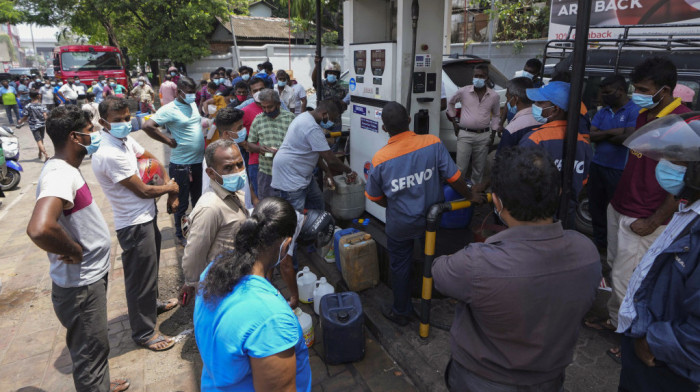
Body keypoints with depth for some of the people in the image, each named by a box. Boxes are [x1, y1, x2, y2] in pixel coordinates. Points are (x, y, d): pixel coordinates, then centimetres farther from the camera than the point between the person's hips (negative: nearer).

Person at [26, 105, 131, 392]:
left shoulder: (67, 168, 4)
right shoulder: (60, 175, -28)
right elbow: (39, 229, -44)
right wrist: (74, 251, -27)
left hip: (92, 276, 10)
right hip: (80, 286, -10)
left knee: (94, 345, 28)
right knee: (91, 351, 9)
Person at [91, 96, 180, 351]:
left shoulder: (125, 139, 0)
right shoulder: (110, 155, -27)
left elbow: (151, 160, 12)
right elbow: (143, 190, -22)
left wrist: (170, 189, -1)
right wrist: (170, 188, -3)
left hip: (147, 216, 10)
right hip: (135, 224, -10)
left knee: (151, 266, 27)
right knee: (140, 277, 4)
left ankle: (152, 304, 51)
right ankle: (144, 333, 20)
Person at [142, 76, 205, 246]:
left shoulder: (193, 105, 8)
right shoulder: (169, 109, -16)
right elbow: (147, 126, -25)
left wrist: (207, 125, 6)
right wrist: (169, 142, -20)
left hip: (198, 161, 7)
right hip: (181, 164, -7)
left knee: (197, 199, 21)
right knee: (182, 202, 7)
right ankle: (180, 234, 26)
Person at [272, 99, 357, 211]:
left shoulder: (306, 116, 8)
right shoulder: (312, 128, -25)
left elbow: (318, 153, 16)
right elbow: (330, 160, -23)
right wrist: (349, 171, -8)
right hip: (290, 177, -11)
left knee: (317, 202, 17)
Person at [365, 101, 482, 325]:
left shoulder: (380, 160, -19)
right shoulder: (433, 143, -19)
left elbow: (375, 198, -6)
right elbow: (454, 178, -12)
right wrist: (470, 197, 7)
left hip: (400, 225, -1)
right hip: (432, 219, 1)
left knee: (400, 266, 18)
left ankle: (401, 312, 36)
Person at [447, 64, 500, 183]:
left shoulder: (494, 96, 4)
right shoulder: (463, 91, -2)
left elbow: (496, 115, 17)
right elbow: (450, 103, 15)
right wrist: (454, 121, 10)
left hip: (484, 136, 2)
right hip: (465, 134, -2)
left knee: (479, 169, 11)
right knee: (461, 168, -4)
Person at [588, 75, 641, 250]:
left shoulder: (635, 111, -9)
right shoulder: (602, 112, 10)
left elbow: (628, 138, -19)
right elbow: (591, 135, 0)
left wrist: (602, 136, -6)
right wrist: (612, 132, -16)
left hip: (619, 170, -7)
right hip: (597, 165, 7)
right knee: (595, 206, 16)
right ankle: (599, 240, 32)